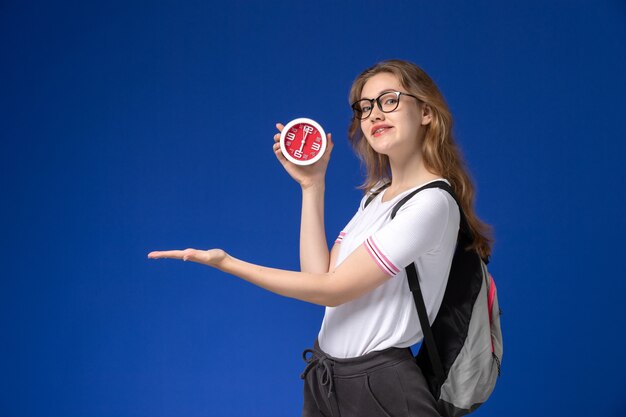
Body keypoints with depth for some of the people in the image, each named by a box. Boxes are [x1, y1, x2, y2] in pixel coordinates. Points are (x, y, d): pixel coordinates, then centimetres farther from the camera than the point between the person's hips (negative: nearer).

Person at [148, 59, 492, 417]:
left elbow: (333, 290, -18)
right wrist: (311, 186, 0)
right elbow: (320, 275, 1)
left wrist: (226, 262, -16)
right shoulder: (378, 193, 10)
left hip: (377, 387, -8)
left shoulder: (431, 202, -18)